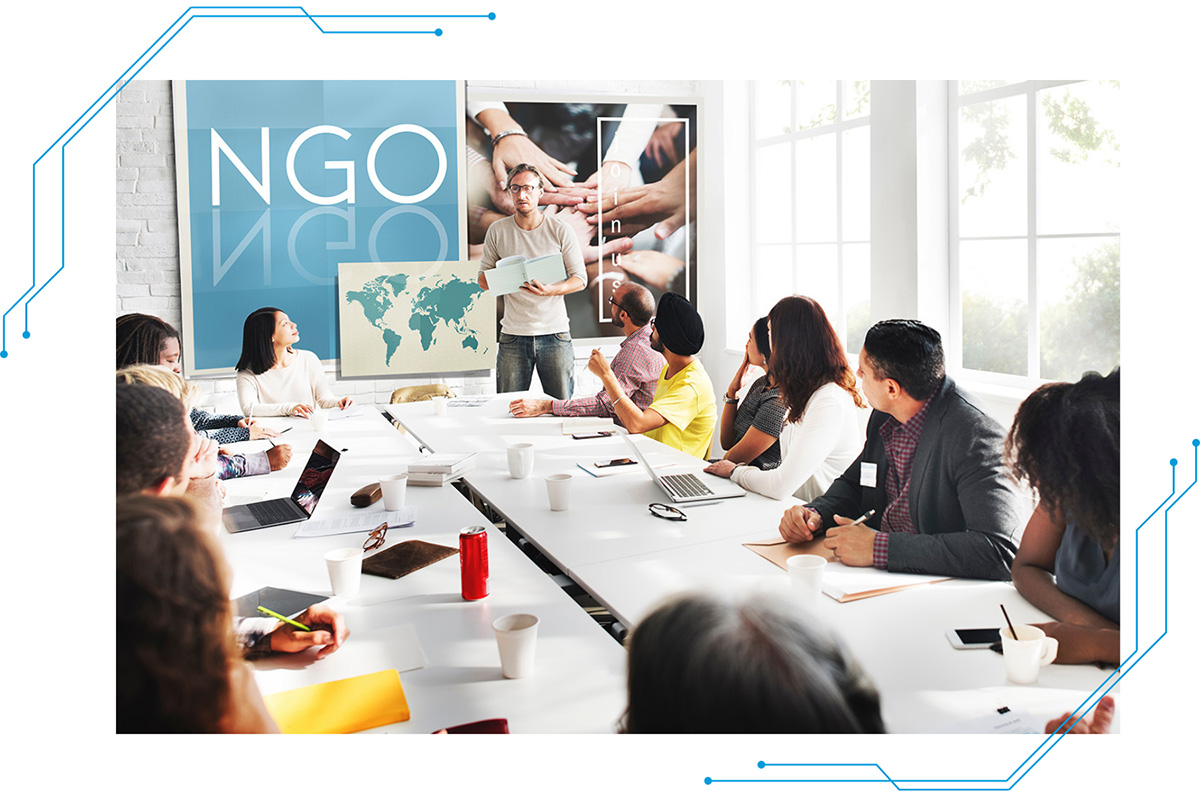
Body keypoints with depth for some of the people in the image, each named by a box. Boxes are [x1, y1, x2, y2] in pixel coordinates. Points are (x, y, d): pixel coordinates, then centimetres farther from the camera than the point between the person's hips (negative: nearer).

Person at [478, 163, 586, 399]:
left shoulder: (560, 230, 1)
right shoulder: (497, 231, 6)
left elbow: (580, 279, 2)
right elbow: (483, 278, 11)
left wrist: (551, 290, -18)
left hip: (555, 334, -1)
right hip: (513, 335, 1)